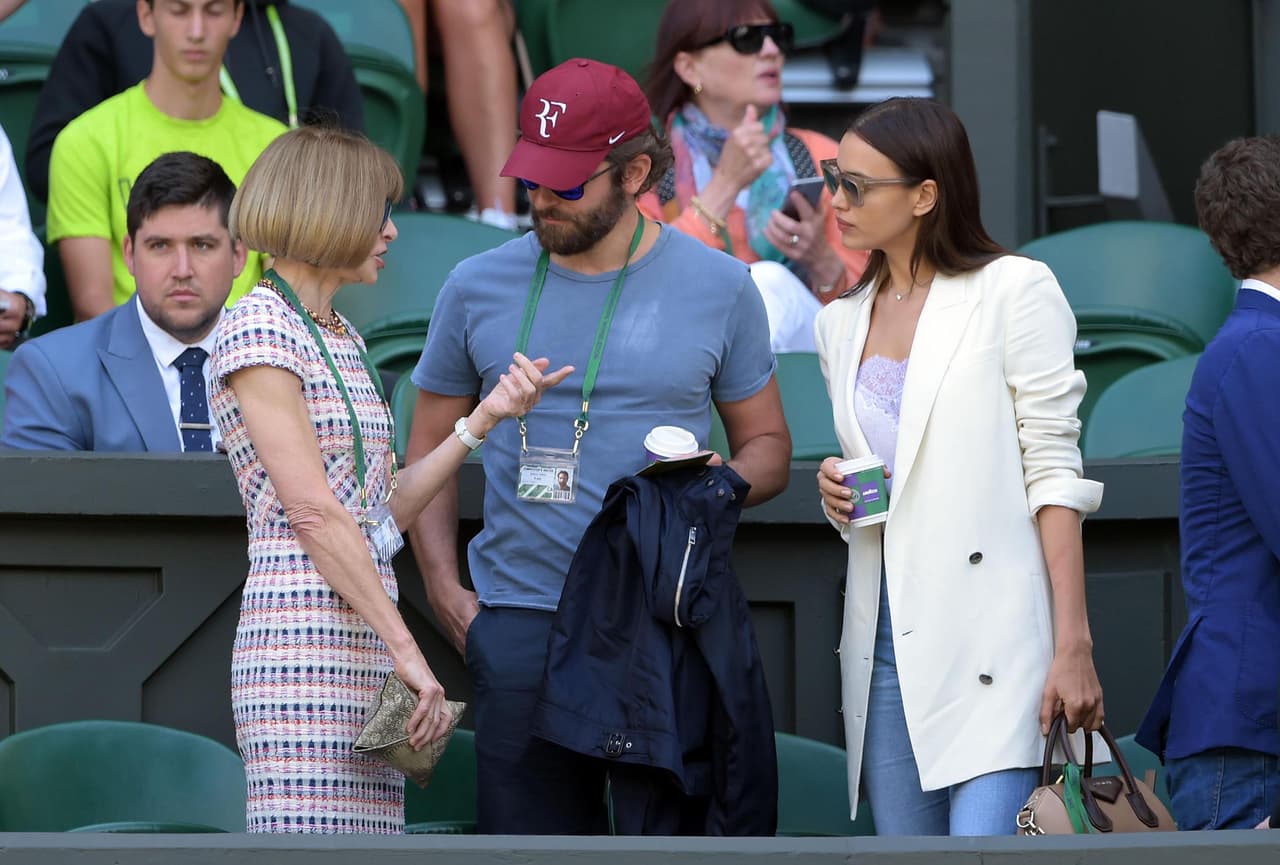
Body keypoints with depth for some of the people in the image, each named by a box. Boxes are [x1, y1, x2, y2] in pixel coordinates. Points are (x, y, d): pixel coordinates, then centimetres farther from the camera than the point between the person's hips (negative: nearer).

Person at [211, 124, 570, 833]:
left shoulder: (341, 339, 21)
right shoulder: (258, 330, -6)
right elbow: (314, 513, -13)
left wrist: (487, 417, 13)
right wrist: (407, 650, -16)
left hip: (362, 651, 9)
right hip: (302, 645, -9)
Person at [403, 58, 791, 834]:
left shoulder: (717, 288, 4)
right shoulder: (478, 289, 8)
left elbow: (768, 445, 12)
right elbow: (430, 450, 16)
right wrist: (443, 587, 3)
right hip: (521, 622, 1)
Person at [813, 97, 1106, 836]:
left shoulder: (1014, 291, -3)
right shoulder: (844, 324, 17)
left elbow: (1053, 474, -7)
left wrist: (1073, 645, -13)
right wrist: (837, 496, 2)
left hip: (993, 636, -7)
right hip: (886, 634, 7)